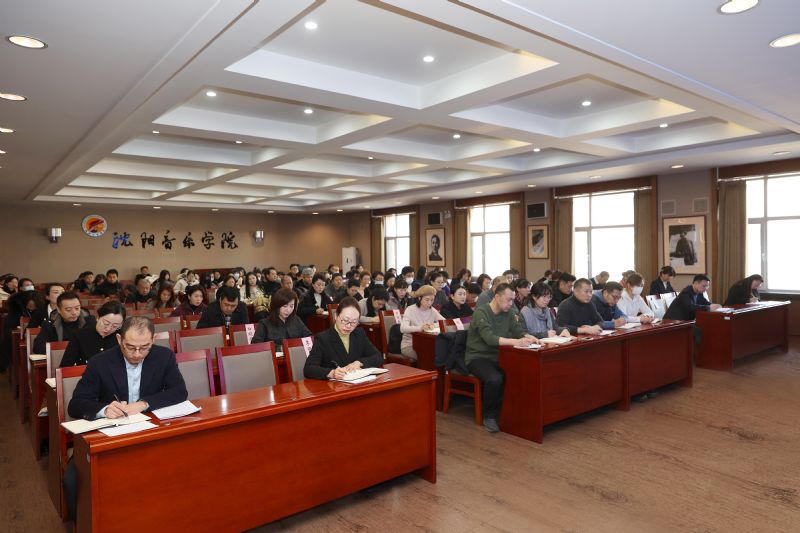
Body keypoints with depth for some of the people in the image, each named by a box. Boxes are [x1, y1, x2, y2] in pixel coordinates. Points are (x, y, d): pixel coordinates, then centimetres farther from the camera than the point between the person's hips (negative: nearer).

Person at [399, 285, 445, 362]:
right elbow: (403, 328, -25)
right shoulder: (410, 309, -10)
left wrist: (434, 325, -22)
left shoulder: (432, 310, 7)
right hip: (409, 345, -5)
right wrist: (420, 328, -42)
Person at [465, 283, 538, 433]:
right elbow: (489, 338, -29)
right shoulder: (481, 312, -17)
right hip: (478, 357, -6)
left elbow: (519, 331, 8)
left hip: (497, 356, 6)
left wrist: (529, 337, -16)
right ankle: (489, 416, -9)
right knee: (495, 379, -34)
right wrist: (515, 342, -39)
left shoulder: (508, 313, 6)